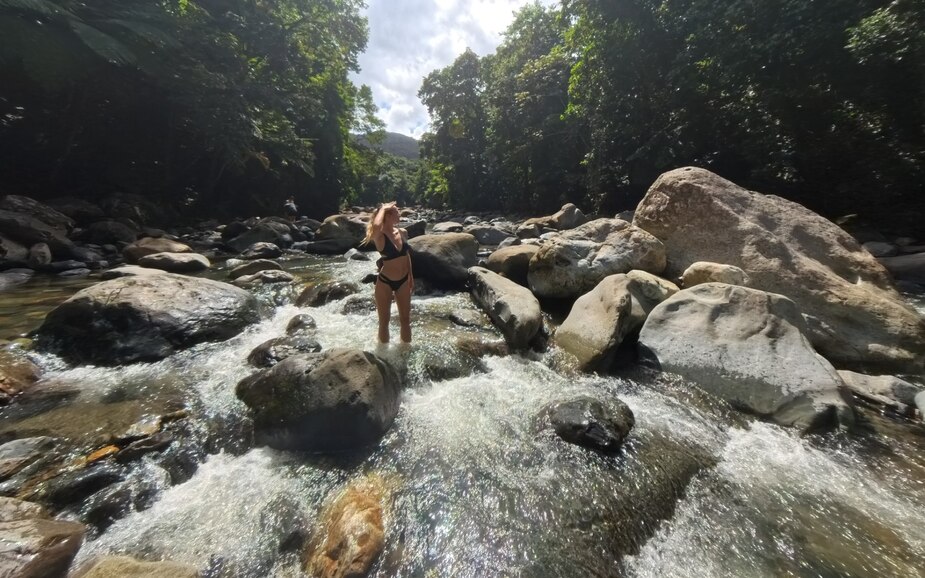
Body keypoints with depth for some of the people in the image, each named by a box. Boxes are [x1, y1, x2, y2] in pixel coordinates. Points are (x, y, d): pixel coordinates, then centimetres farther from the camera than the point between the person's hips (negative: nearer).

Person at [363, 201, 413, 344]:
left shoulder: (403, 232, 0)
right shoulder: (380, 236, -16)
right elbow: (376, 226, -41)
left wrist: (411, 276, 12)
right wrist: (383, 209, -23)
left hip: (403, 281, 5)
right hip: (385, 282, -5)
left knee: (405, 319, 16)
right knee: (384, 321, 11)